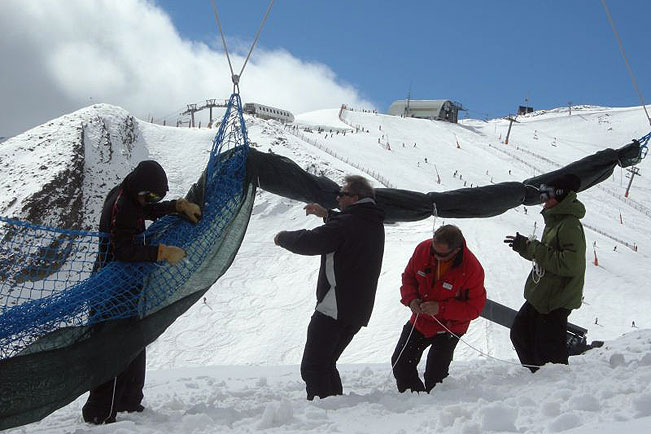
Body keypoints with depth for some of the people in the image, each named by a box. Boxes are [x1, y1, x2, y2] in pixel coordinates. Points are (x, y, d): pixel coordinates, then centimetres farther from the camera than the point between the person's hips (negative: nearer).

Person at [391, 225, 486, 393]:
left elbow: (475, 307, -20)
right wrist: (411, 299, -18)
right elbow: (408, 277, 3)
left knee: (435, 374, -7)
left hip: (448, 327, -4)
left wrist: (441, 308, -29)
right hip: (420, 321, 5)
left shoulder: (472, 269, -25)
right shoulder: (423, 249, -14)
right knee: (400, 363, 4)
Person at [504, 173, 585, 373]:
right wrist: (526, 247, 3)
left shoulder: (570, 225, -19)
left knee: (548, 351, -4)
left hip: (556, 301, -11)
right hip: (541, 296, 11)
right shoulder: (555, 220, 13)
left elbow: (570, 264, -28)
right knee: (520, 333, 20)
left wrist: (533, 248, -24)